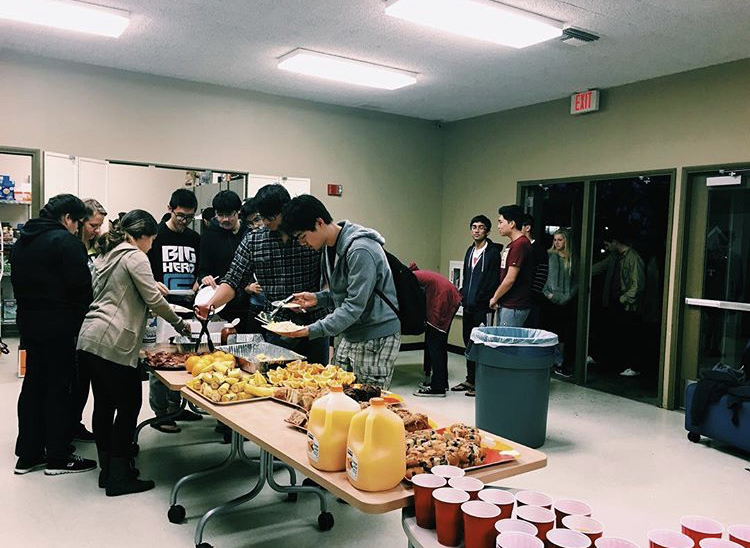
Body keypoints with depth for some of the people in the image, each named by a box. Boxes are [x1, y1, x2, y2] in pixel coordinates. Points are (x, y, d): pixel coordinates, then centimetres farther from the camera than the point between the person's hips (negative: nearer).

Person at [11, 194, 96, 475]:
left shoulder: (22, 241, 14)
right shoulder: (65, 241, -14)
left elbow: (17, 282, 19)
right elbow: (80, 286, -19)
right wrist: (83, 322, -5)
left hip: (27, 321, 9)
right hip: (58, 325, -8)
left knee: (33, 383, 14)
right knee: (58, 388, -1)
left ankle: (27, 454, 21)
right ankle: (58, 457, 8)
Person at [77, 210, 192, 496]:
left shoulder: (107, 255, 20)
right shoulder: (134, 257, -7)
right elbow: (154, 299, -9)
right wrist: (179, 323, 4)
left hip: (88, 340, 10)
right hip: (113, 343, -9)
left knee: (104, 404, 14)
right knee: (129, 405, 0)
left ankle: (107, 469, 24)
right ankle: (119, 476, 6)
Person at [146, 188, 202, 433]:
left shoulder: (194, 238, 13)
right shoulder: (155, 235, -2)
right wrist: (153, 284, -19)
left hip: (187, 308, 5)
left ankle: (176, 408, 25)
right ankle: (159, 414, 10)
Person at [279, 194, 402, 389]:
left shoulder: (360, 250, -22)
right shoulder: (330, 246, 9)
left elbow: (355, 305, -24)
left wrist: (312, 330, -26)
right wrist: (318, 298, 1)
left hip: (377, 338, -9)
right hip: (349, 336, 9)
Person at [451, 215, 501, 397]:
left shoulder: (492, 252, -8)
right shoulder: (470, 251, 16)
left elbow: (494, 281, -14)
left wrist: (488, 301, -18)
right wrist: (463, 295, 13)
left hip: (483, 307, -8)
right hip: (469, 306, 8)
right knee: (469, 342, 14)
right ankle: (470, 380, 24)